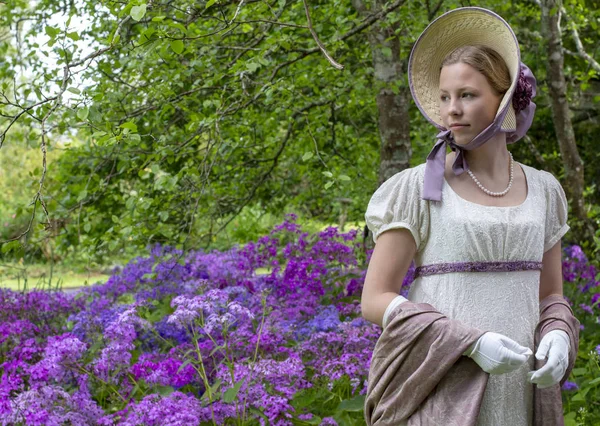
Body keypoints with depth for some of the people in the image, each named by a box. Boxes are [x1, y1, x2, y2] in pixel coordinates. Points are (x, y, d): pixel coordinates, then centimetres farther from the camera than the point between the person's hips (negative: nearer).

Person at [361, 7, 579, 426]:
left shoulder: (543, 191, 9)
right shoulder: (417, 188, -4)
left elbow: (551, 296, 16)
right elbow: (375, 301, -7)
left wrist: (558, 341, -8)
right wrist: (471, 343, -19)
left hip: (517, 390, 4)